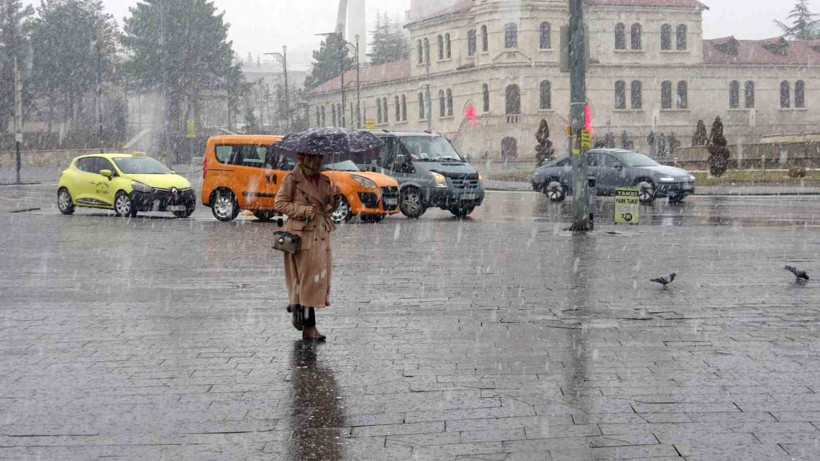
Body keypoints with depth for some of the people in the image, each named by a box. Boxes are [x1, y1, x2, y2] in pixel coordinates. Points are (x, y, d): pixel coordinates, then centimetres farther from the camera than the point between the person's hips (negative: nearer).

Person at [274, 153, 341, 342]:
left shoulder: (324, 181, 14)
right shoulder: (292, 179, -4)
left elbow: (329, 208, 17)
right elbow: (279, 203, -6)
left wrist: (335, 197, -4)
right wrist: (304, 210, -15)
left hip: (321, 236, 6)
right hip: (303, 235, -6)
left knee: (320, 278, 7)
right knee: (308, 278, -7)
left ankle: (296, 306, 32)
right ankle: (309, 328, -2)